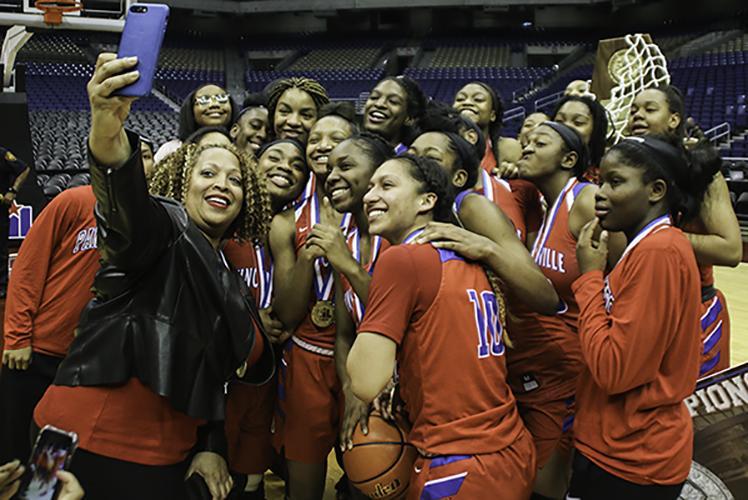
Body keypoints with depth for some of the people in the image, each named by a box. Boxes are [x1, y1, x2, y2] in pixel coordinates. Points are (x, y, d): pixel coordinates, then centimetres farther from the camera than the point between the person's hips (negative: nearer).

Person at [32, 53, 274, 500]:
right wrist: (108, 133, -50)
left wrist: (212, 446, 6)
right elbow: (125, 198, -30)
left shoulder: (230, 280, 15)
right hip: (95, 440, -7)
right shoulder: (163, 228, -6)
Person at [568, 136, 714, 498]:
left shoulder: (659, 250, -21)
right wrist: (597, 275, 1)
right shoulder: (655, 244, 8)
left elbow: (613, 369, -24)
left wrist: (590, 276, -16)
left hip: (632, 461, -9)